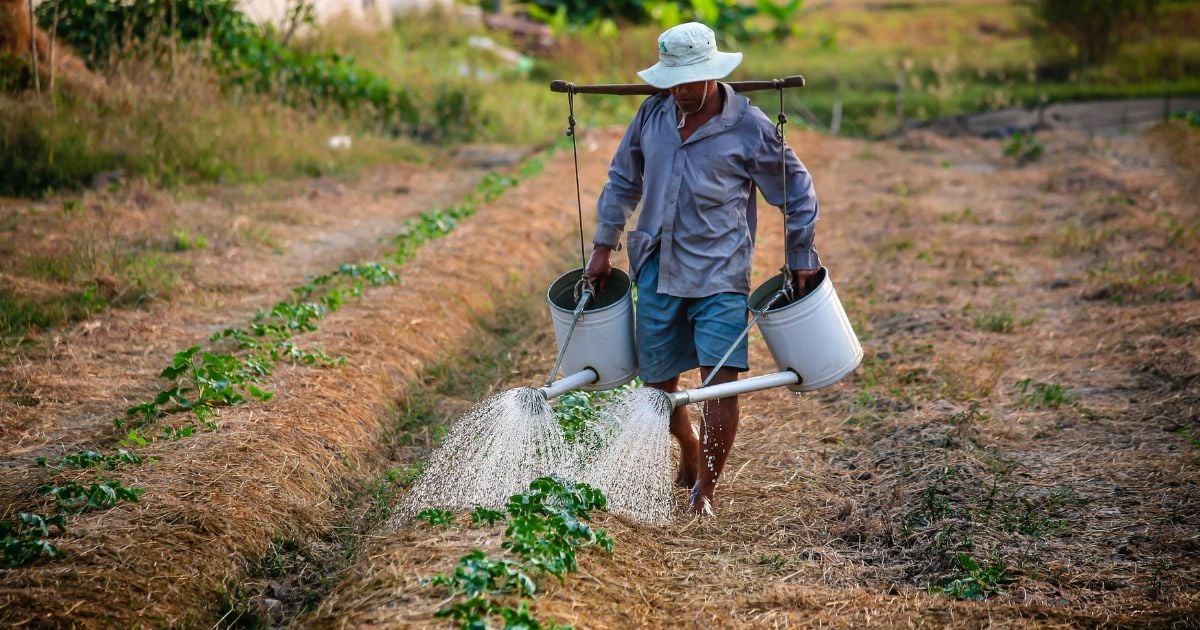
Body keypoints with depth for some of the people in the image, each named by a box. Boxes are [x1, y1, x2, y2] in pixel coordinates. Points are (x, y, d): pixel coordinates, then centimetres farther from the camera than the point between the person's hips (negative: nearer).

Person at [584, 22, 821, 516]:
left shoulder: (749, 128, -8)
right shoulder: (653, 114, 3)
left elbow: (796, 191, 3)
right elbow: (623, 180, 16)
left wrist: (801, 258, 5)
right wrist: (604, 245, 14)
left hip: (719, 274, -4)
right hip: (657, 271, 4)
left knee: (721, 378, -14)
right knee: (658, 379, 10)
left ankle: (706, 488, -1)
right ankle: (690, 456, 38)